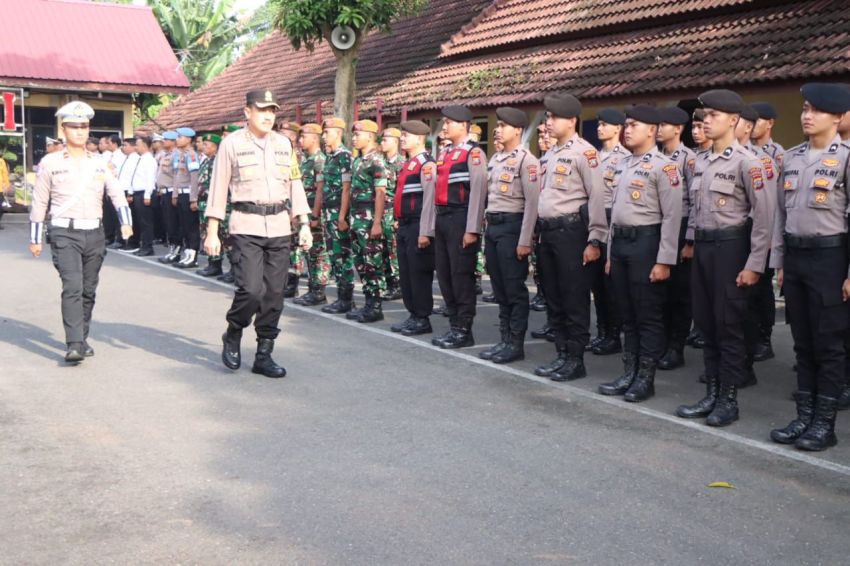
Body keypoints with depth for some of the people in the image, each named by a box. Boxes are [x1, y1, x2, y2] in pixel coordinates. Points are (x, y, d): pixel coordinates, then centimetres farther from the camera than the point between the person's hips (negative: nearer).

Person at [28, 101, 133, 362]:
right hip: (65, 233, -4)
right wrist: (35, 239, 5)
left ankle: (82, 338, 24)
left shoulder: (99, 163, 10)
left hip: (94, 233, 4)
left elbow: (117, 194, 5)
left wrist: (126, 222, -12)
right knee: (72, 287, -16)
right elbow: (39, 203, 5)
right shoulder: (50, 162, 2)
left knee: (89, 290, 10)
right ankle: (74, 345, -19)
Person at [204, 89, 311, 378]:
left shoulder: (284, 143, 12)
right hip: (246, 227, -4)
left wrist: (304, 224, 9)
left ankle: (264, 355, 16)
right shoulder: (232, 143, 0)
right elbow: (218, 189, 0)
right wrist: (212, 233, -3)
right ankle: (232, 336, 14)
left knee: (274, 294, 4)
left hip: (279, 227, 4)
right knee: (251, 290, -14)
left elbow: (294, 185, 15)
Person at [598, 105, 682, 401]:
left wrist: (664, 260, -18)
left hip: (646, 242, -8)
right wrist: (610, 252, 17)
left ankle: (645, 379, 10)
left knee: (649, 316, 1)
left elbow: (672, 217, -14)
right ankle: (629, 374, 22)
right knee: (627, 315, 13)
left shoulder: (664, 166, -10)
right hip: (620, 242, 8)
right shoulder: (623, 165, 14)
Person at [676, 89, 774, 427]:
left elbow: (764, 216, -13)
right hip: (702, 248, 7)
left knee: (729, 326, 0)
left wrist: (754, 264, -16)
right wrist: (692, 242, 15)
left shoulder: (746, 162, -11)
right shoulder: (701, 163, 11)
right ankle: (711, 395, 21)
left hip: (730, 247, -7)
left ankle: (729, 400, 10)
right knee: (705, 323, 11)